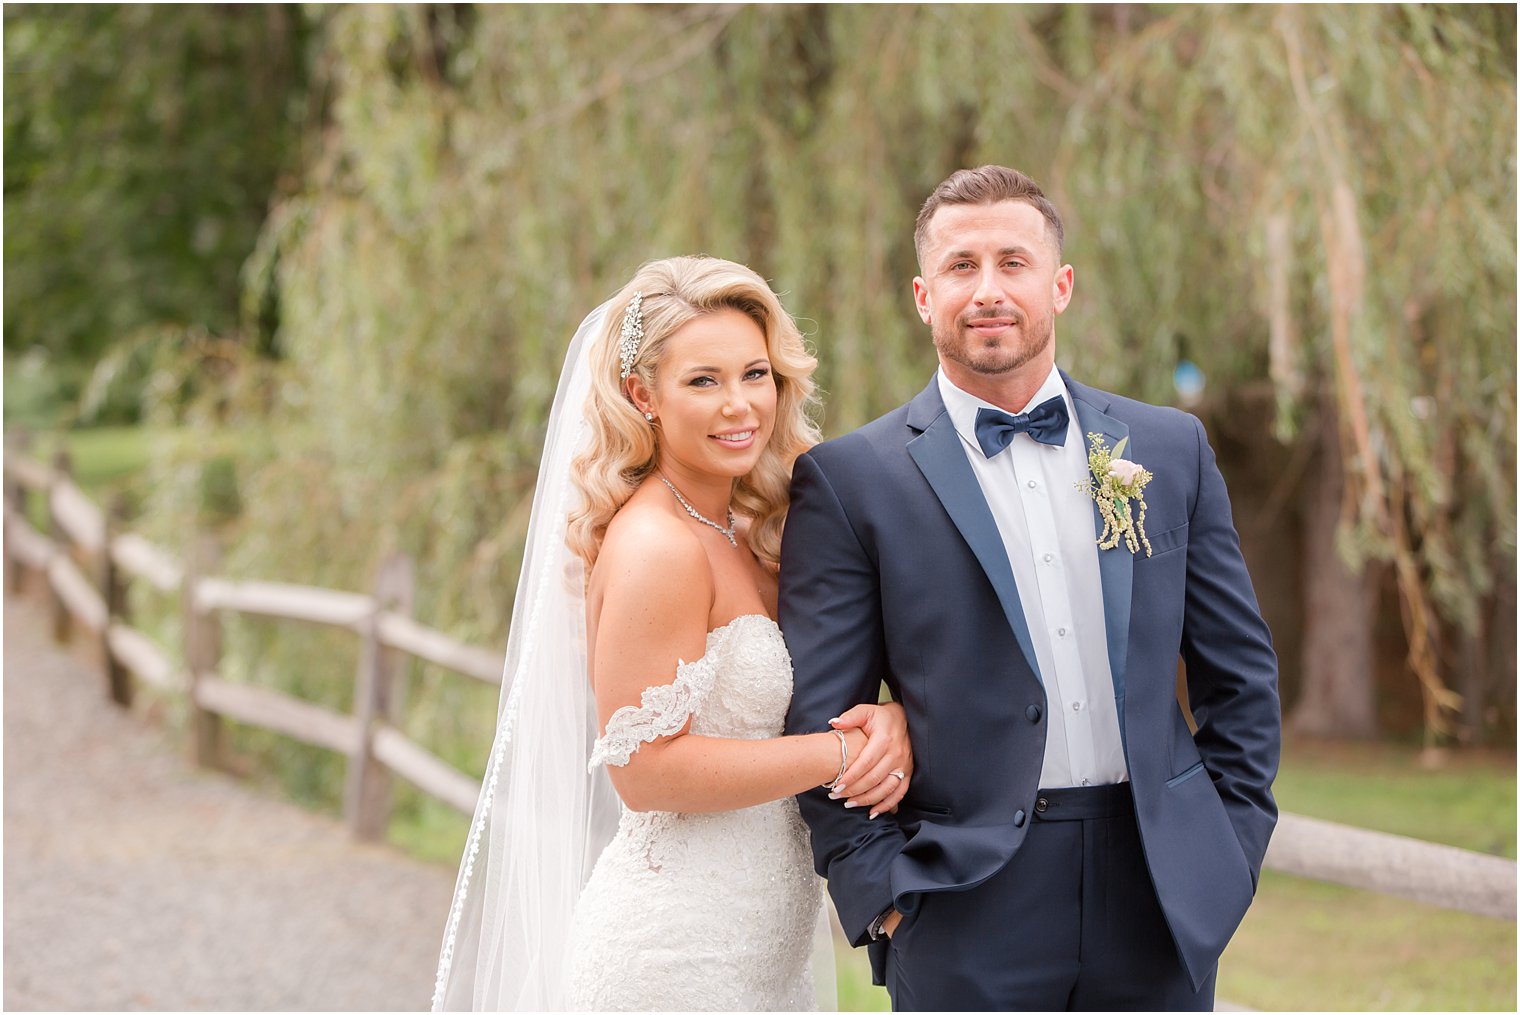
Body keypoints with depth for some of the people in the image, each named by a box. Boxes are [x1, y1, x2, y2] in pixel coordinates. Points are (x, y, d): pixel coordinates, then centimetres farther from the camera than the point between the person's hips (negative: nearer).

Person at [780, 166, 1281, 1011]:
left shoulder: (1171, 449, 8)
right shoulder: (849, 480, -2)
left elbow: (1241, 671, 13)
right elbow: (817, 719, -3)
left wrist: (1235, 845, 7)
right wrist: (881, 895, -8)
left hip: (1162, 902, 3)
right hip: (970, 913, -3)